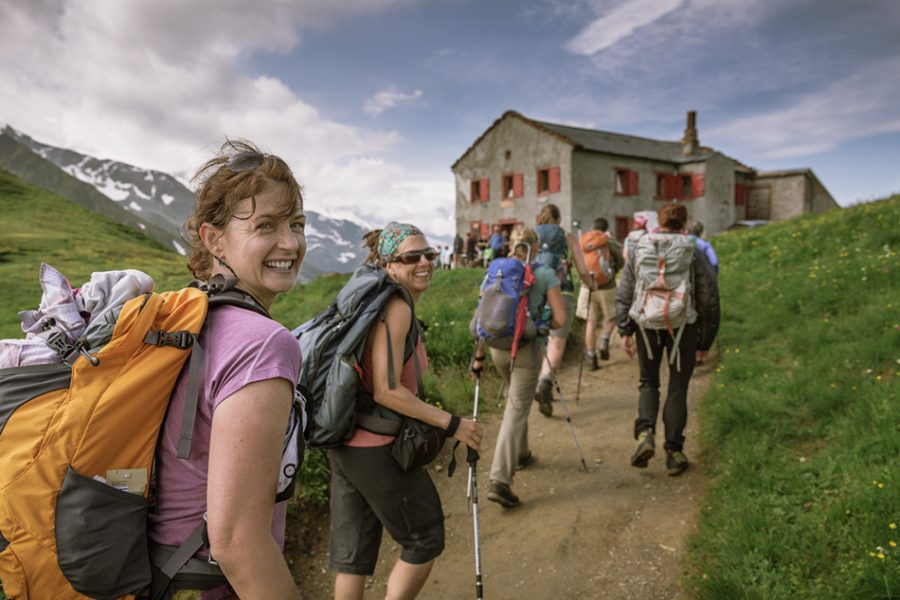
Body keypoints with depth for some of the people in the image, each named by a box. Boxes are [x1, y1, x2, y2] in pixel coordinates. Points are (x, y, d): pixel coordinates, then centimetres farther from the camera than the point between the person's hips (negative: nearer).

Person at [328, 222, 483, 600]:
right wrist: (451, 424, -17)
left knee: (352, 550, 19)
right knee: (426, 540, 11)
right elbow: (386, 391, -24)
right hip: (377, 448, -9)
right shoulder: (396, 307, -18)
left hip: (347, 442, 9)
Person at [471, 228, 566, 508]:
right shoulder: (545, 275, -4)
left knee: (515, 399, 27)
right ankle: (499, 481, -9)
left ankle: (521, 454, 42)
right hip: (528, 349, -4)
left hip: (498, 347, 5)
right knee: (516, 411, -3)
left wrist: (479, 355, 8)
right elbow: (559, 319, -8)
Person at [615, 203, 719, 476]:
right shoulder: (694, 255, 0)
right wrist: (705, 341, 10)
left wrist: (625, 331, 5)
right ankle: (674, 452, 15)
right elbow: (709, 301, 2)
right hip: (683, 327, -1)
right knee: (677, 389, 10)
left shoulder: (639, 250, 4)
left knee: (648, 382, 18)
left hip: (647, 325, 1)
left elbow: (623, 294, 1)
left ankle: (645, 434, -3)